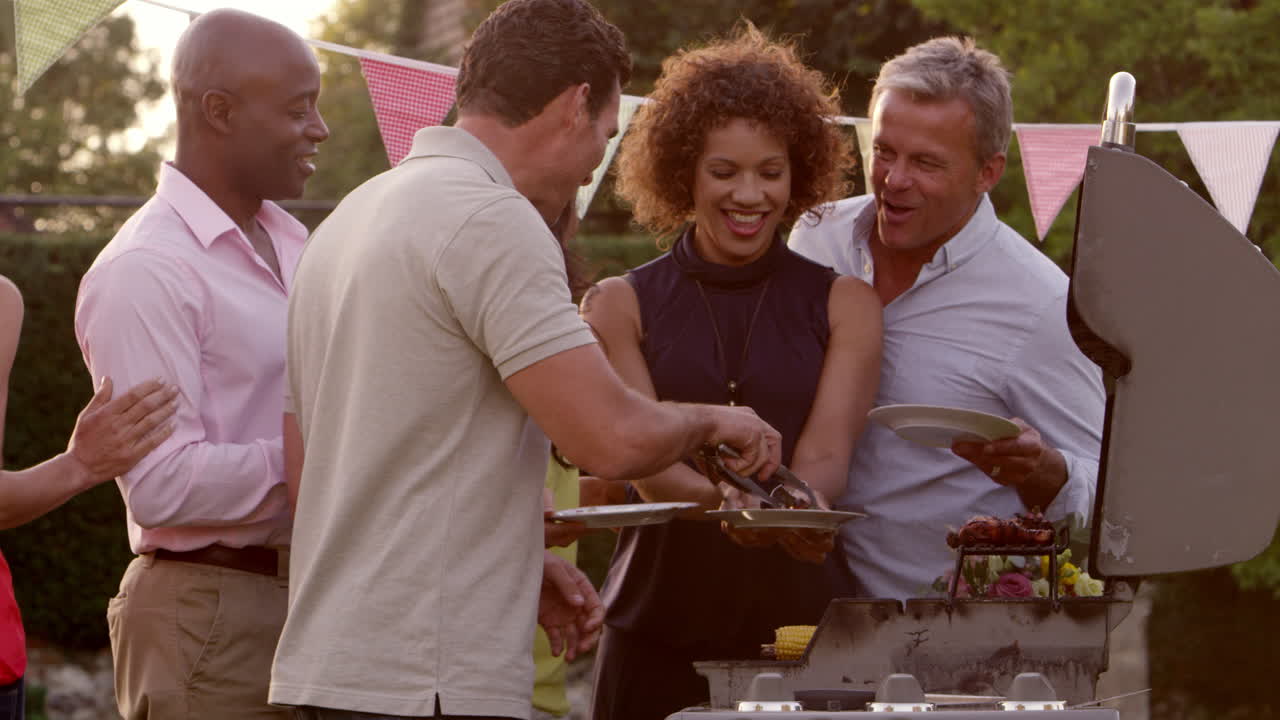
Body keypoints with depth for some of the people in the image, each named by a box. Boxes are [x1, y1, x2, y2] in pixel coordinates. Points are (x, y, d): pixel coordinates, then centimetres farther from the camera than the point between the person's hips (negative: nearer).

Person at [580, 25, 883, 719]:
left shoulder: (843, 304, 6)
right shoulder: (622, 305, 5)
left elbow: (824, 455, -7)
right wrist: (722, 498, -30)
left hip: (795, 630, 0)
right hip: (657, 639, 0)